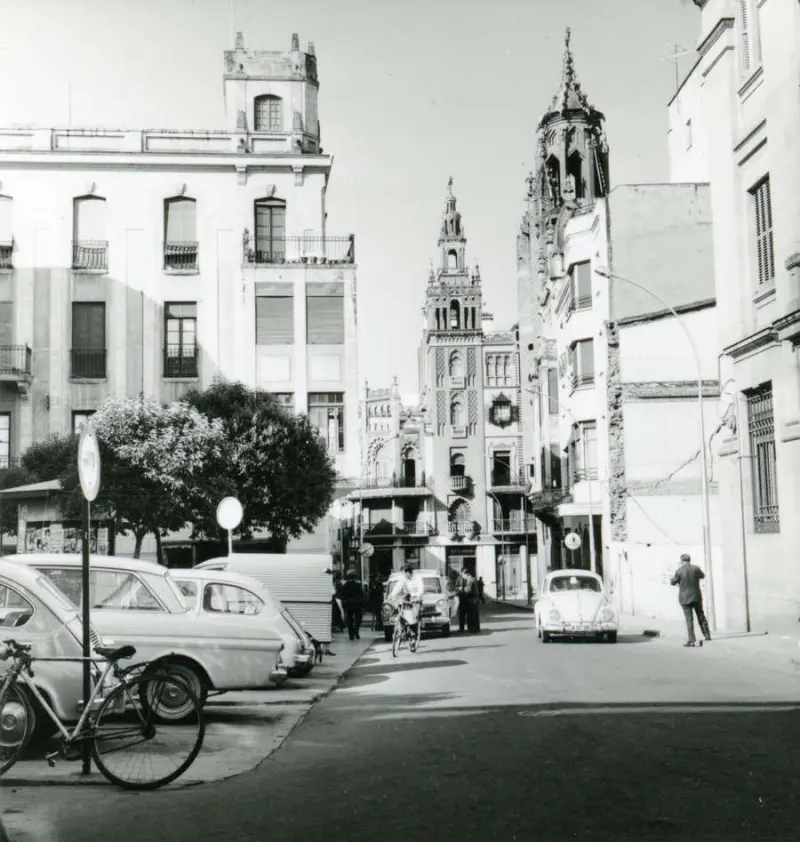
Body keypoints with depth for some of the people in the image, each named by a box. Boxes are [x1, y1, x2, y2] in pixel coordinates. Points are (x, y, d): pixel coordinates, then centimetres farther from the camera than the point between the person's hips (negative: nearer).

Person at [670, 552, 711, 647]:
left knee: (689, 619, -2)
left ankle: (692, 640, -6)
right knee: (701, 616, 19)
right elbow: (702, 576, 15)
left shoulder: (679, 571, -14)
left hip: (685, 598, -3)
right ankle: (707, 635, 26)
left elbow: (672, 582, -3)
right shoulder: (696, 568, -5)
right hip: (696, 597, 3)